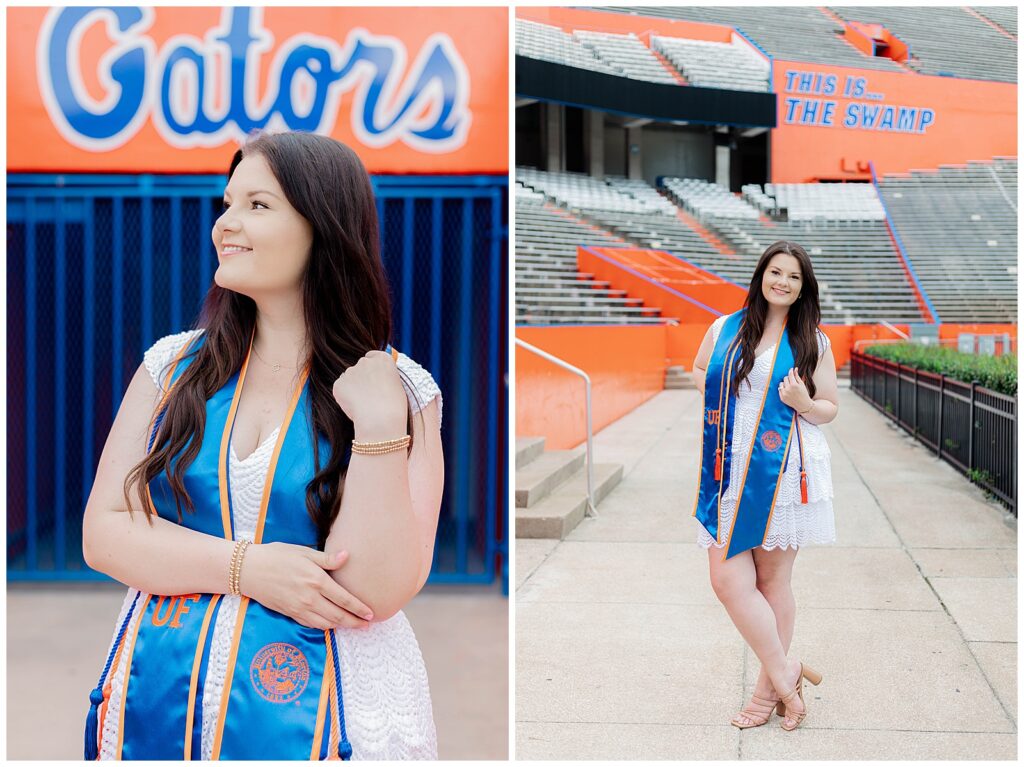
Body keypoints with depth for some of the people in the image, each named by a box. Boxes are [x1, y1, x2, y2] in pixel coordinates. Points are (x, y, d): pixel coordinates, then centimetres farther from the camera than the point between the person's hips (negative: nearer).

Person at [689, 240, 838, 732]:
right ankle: (785, 674, 8)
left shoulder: (813, 342, 6)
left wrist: (802, 402, -14)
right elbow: (697, 373, 23)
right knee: (727, 578, -7)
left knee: (773, 581, 3)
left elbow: (830, 409, 8)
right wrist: (721, 392, 2)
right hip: (730, 470, 2)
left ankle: (769, 689, 15)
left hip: (784, 470, -2)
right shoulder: (724, 329, 9)